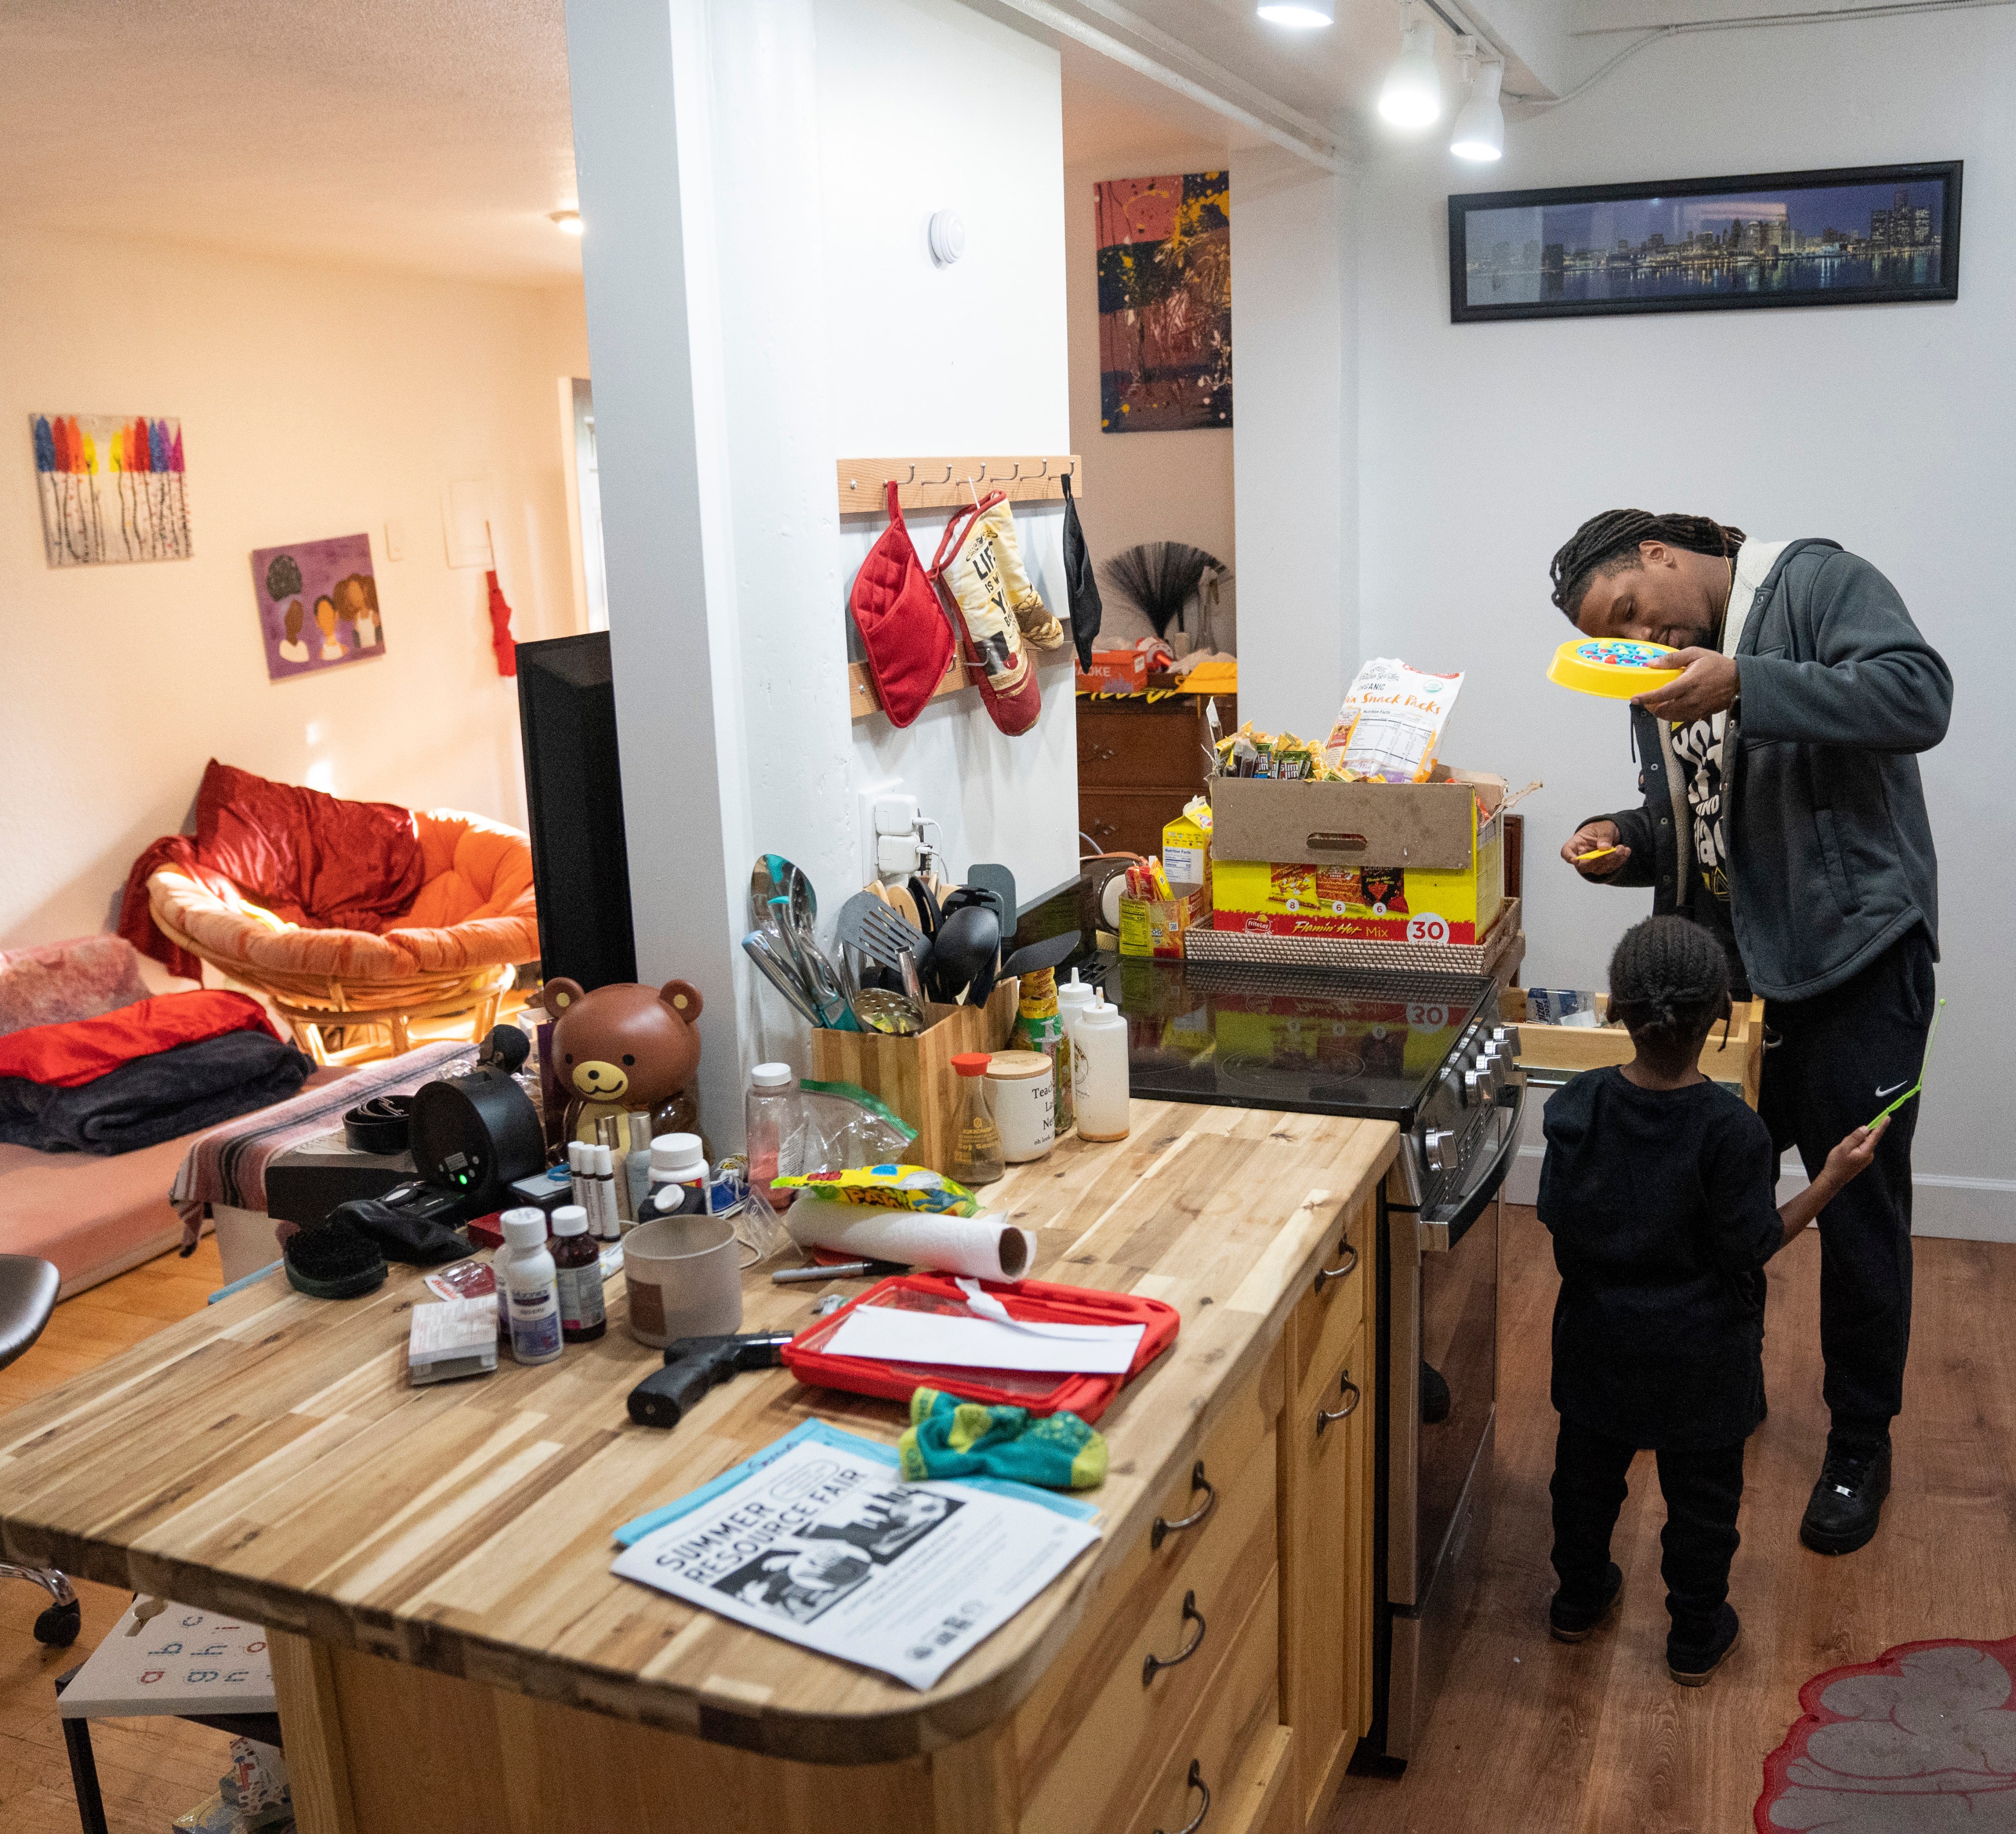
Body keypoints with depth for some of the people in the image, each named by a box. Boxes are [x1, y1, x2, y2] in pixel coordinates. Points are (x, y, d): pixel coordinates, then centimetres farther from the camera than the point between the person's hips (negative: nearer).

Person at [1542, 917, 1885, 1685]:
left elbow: (1557, 1217, -7)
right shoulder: (1731, 1129, -25)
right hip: (1700, 1354, -3)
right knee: (1702, 1496, 17)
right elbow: (1751, 1247, -17)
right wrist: (1832, 1180, -10)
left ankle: (1579, 1599, 41)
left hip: (1600, 1337, 3)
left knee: (1587, 1470, 23)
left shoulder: (1577, 1105, -16)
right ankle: (1696, 1637, 33)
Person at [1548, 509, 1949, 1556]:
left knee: (1858, 1211, 4)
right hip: (1728, 968, 7)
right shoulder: (1661, 677, 13)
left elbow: (1918, 696, -24)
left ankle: (1860, 1445, 22)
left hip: (1853, 960, -7)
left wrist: (1745, 684, -31)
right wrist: (1626, 842, -1)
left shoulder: (1817, 584, -8)